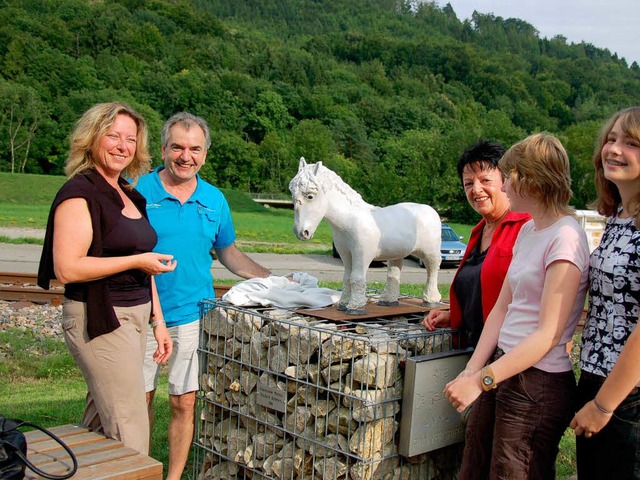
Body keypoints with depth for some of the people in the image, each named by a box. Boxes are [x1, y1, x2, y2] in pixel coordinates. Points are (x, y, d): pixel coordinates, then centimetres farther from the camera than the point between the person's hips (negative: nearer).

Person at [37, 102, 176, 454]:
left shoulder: (130, 195, 15)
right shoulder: (79, 194, -11)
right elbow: (67, 269, -20)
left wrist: (158, 322, 19)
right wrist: (138, 261, -17)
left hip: (135, 316, 8)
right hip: (99, 320, -8)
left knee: (101, 423, 15)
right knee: (130, 434, -6)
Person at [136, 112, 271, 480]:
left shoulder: (215, 200, 6)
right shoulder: (138, 191, -5)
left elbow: (228, 253, 15)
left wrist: (275, 280, 9)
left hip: (191, 314, 2)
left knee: (185, 403, 7)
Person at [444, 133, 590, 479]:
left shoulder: (565, 237, -17)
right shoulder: (527, 231, 10)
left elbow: (548, 334, -20)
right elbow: (502, 308, 9)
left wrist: (482, 380, -21)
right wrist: (471, 371, -1)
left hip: (538, 383, -8)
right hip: (504, 368, 8)